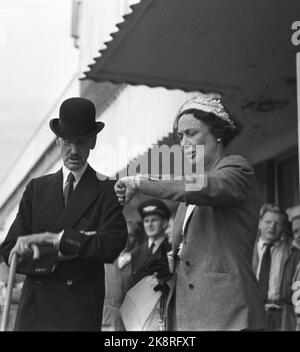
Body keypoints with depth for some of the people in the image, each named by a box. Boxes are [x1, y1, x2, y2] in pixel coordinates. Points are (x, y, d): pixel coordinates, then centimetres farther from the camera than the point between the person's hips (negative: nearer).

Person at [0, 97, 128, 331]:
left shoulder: (108, 191, 0)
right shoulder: (37, 188, 10)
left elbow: (111, 246, -15)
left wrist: (50, 239, -17)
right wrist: (61, 253, -13)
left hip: (81, 313, -3)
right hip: (34, 309, 3)